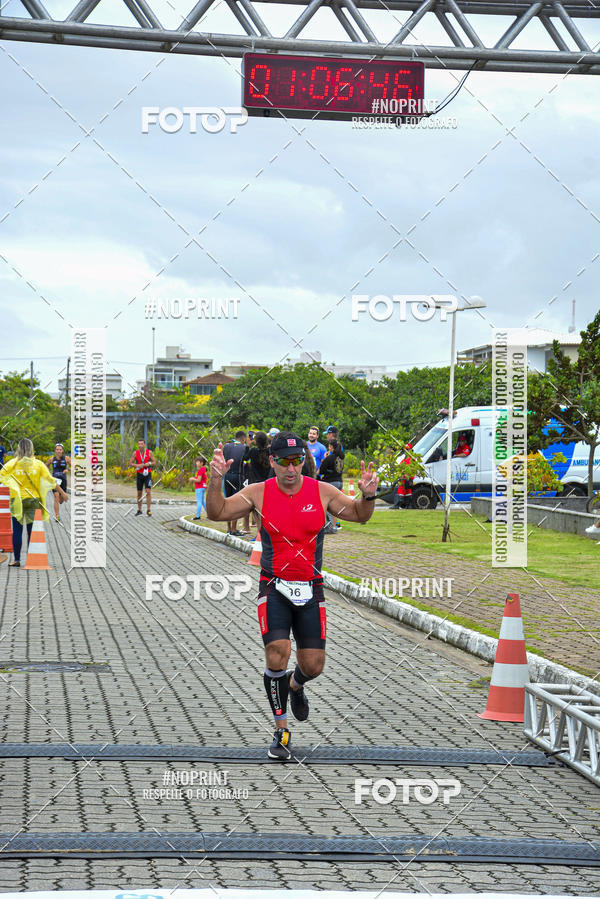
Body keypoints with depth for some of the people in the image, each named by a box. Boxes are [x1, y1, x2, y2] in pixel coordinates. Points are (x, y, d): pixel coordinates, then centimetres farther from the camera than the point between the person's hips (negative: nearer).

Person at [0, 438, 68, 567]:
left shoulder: (13, 463, -5)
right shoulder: (38, 464, -2)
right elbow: (50, 480, 0)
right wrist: (62, 493, 6)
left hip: (17, 500, -1)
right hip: (33, 499, 1)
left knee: (17, 530, 3)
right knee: (32, 530, 7)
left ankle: (16, 560, 1)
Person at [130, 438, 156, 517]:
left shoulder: (149, 452, -3)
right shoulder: (135, 453, 0)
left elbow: (154, 462, 1)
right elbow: (130, 463, 3)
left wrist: (148, 464, -18)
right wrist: (137, 465, -15)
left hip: (148, 474, -2)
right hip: (139, 474, 2)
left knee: (148, 491, -13)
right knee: (139, 492, 6)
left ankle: (148, 510, -8)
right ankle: (139, 510, 17)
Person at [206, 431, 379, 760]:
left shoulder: (321, 492, -1)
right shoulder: (258, 493, -4)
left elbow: (359, 515, 8)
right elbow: (216, 513, -6)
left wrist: (367, 496, -13)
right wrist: (215, 481, -23)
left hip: (310, 590, 2)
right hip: (274, 588, -2)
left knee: (313, 665, 1)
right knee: (277, 656, -18)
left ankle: (295, 686, 41)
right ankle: (281, 730, -3)